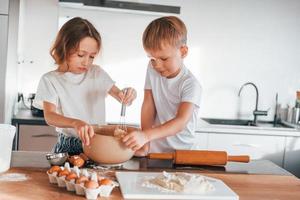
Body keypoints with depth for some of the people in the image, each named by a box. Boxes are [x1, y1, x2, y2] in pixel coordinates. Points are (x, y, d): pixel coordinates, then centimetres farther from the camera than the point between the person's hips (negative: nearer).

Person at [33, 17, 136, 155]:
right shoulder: (50, 80, -4)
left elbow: (120, 96, 14)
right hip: (68, 146, -4)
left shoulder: (97, 73, 8)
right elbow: (49, 116, -16)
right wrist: (76, 123, -37)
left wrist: (127, 95, -12)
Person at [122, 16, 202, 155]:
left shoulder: (190, 84, -14)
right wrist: (144, 143, -10)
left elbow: (181, 122, -24)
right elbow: (148, 106, 1)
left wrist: (146, 135, -35)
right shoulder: (152, 69, 4)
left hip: (181, 151, -4)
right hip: (154, 151, 5)